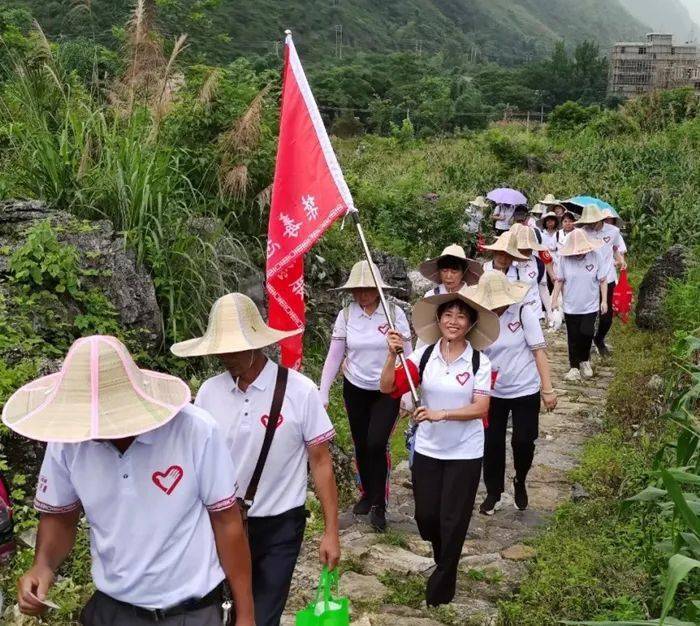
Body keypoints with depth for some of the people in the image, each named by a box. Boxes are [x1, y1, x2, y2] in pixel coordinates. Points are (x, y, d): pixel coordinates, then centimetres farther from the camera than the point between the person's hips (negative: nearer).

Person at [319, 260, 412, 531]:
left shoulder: (395, 313, -12)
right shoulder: (345, 315, -7)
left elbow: (407, 355, -6)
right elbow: (334, 357, -4)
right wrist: (322, 394, -6)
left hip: (387, 390, -2)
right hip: (355, 389, 3)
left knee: (376, 444, -13)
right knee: (361, 446, 11)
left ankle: (379, 504, 5)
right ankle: (367, 493, 35)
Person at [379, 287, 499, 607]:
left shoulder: (479, 361, -10)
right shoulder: (424, 355, -7)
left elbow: (481, 408, -17)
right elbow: (388, 388, -10)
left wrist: (441, 414, -29)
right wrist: (392, 355, -25)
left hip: (465, 453, -2)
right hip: (427, 449, 2)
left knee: (453, 521, 7)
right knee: (425, 515, 10)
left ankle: (442, 584, 29)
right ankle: (445, 560, 43)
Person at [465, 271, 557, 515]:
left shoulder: (523, 313, -14)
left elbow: (539, 351, -11)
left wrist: (548, 389, -12)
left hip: (525, 390, -2)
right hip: (492, 392, 2)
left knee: (523, 442, 4)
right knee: (492, 444, 8)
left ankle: (520, 483, 34)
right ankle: (493, 493, 28)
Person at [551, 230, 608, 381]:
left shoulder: (595, 256, -10)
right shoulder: (564, 258, -9)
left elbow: (603, 280, -3)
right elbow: (559, 280, 0)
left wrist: (604, 301, -4)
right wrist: (555, 298, -5)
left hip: (590, 306, -1)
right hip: (571, 306, 1)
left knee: (586, 334, -9)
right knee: (573, 338, 8)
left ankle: (584, 361, 18)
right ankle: (574, 367, 21)